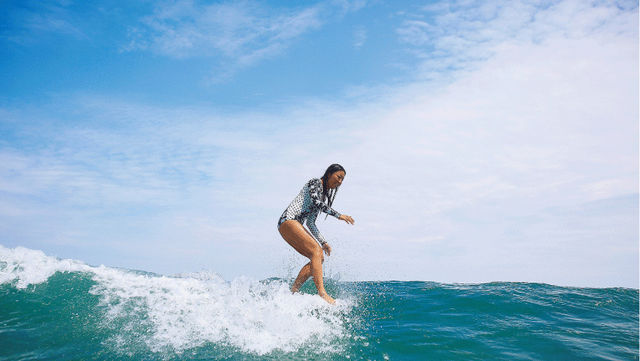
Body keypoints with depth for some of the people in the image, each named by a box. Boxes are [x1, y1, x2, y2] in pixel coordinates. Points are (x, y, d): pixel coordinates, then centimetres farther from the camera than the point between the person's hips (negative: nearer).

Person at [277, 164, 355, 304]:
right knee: (316, 250, -22)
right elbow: (316, 203, -20)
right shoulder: (315, 182, 0)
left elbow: (310, 223, 23)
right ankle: (322, 292, -30)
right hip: (288, 220, -9)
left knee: (319, 257, -1)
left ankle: (293, 291, -4)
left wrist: (323, 242, 16)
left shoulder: (325, 194, 24)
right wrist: (338, 215, -16)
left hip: (296, 224, 9)